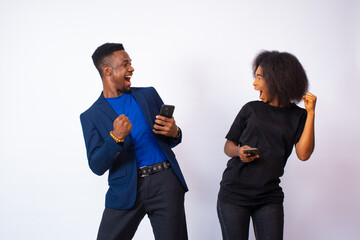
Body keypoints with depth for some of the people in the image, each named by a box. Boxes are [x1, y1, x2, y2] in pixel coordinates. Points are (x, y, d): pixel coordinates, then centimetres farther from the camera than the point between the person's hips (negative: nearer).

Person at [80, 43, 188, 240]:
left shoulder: (148, 95, 13)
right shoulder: (91, 116, 5)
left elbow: (171, 141, 19)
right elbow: (97, 167, -3)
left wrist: (174, 132, -6)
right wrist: (116, 137, -20)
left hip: (165, 181, 1)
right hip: (126, 191, -1)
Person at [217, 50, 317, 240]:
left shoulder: (298, 116, 6)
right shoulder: (251, 109, 8)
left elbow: (303, 154, -8)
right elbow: (228, 146, 11)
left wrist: (311, 113, -8)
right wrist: (239, 151, -12)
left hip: (269, 197, 0)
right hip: (234, 193, 0)